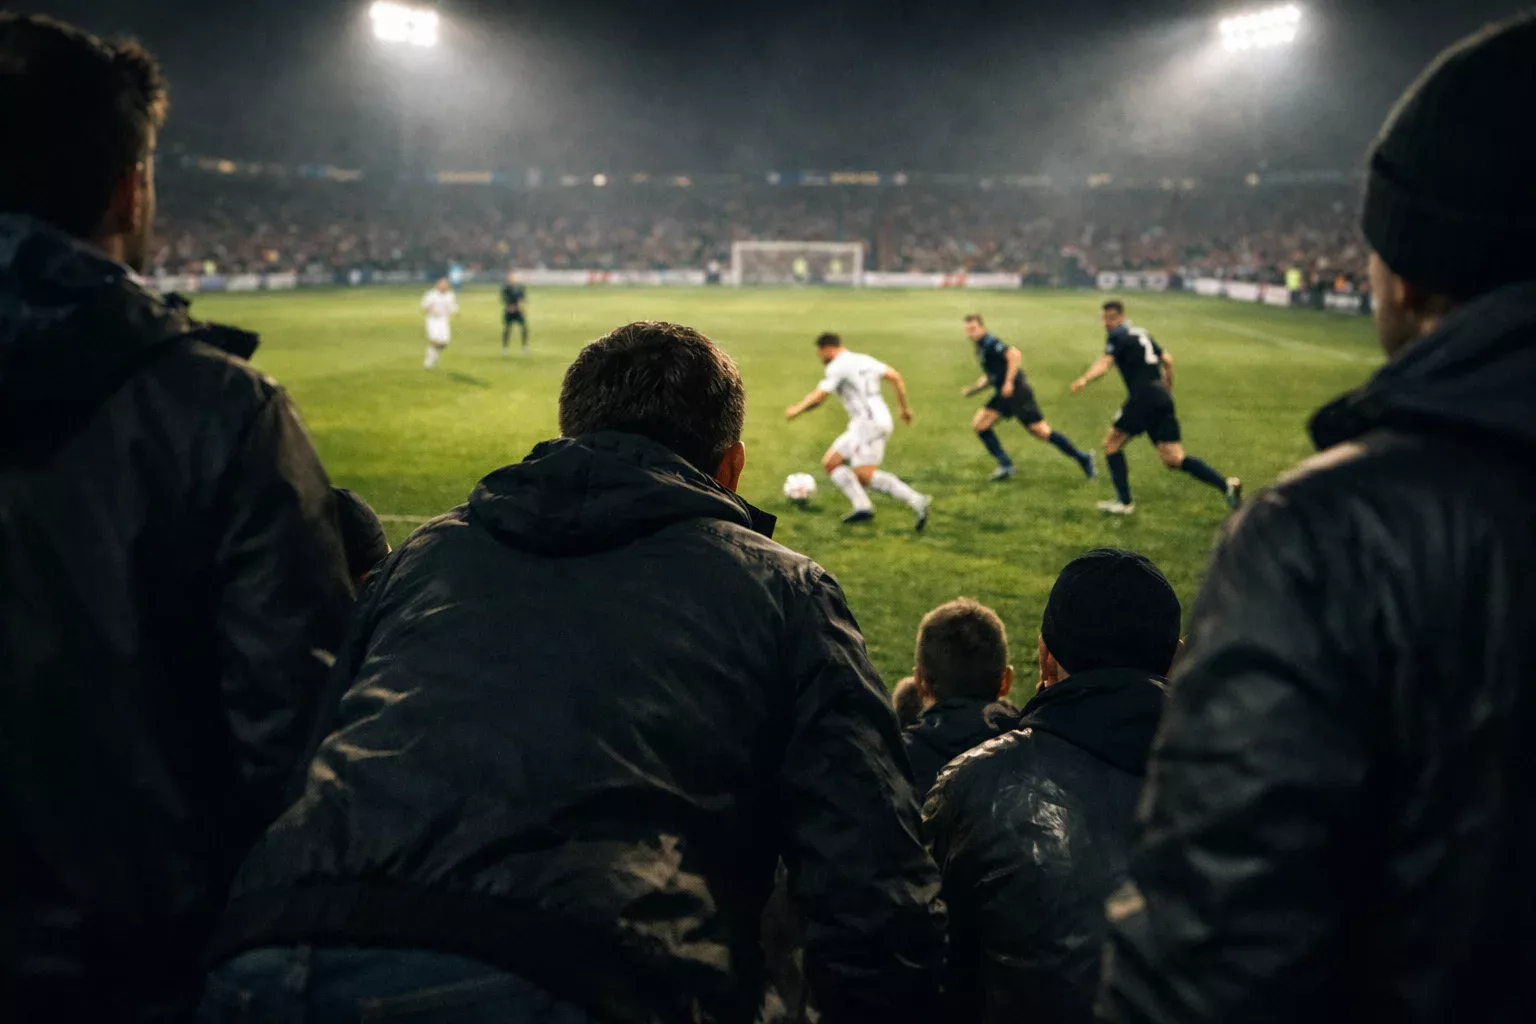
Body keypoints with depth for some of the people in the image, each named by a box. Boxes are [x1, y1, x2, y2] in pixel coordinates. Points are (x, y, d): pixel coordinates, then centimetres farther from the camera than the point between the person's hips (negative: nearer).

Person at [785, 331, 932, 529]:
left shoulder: (837, 366, -7)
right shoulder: (864, 359, 19)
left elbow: (818, 398, -8)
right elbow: (895, 377, 15)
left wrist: (796, 409, 9)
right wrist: (904, 406, 20)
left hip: (868, 423, -10)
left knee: (865, 474, -16)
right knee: (830, 463, 10)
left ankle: (917, 501, -22)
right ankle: (861, 506, -4)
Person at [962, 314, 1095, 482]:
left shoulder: (990, 342, -12)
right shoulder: (980, 348, 17)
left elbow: (1015, 354, -26)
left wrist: (1009, 382, -28)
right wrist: (972, 389, 16)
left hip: (1017, 391, -10)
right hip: (1004, 394, 10)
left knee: (1042, 432, -8)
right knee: (979, 424, -1)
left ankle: (1083, 458, 4)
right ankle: (1005, 465, 3)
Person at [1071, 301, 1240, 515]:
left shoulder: (1118, 336, -1)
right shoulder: (1141, 333, 23)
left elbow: (1105, 363, -20)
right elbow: (1167, 360, 27)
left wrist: (1084, 380, -35)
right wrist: (1168, 391, 37)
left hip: (1143, 397, -8)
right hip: (1162, 398, 8)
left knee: (1112, 443, 7)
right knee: (1174, 459, 4)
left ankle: (1124, 502, 4)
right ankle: (1225, 484, -9)